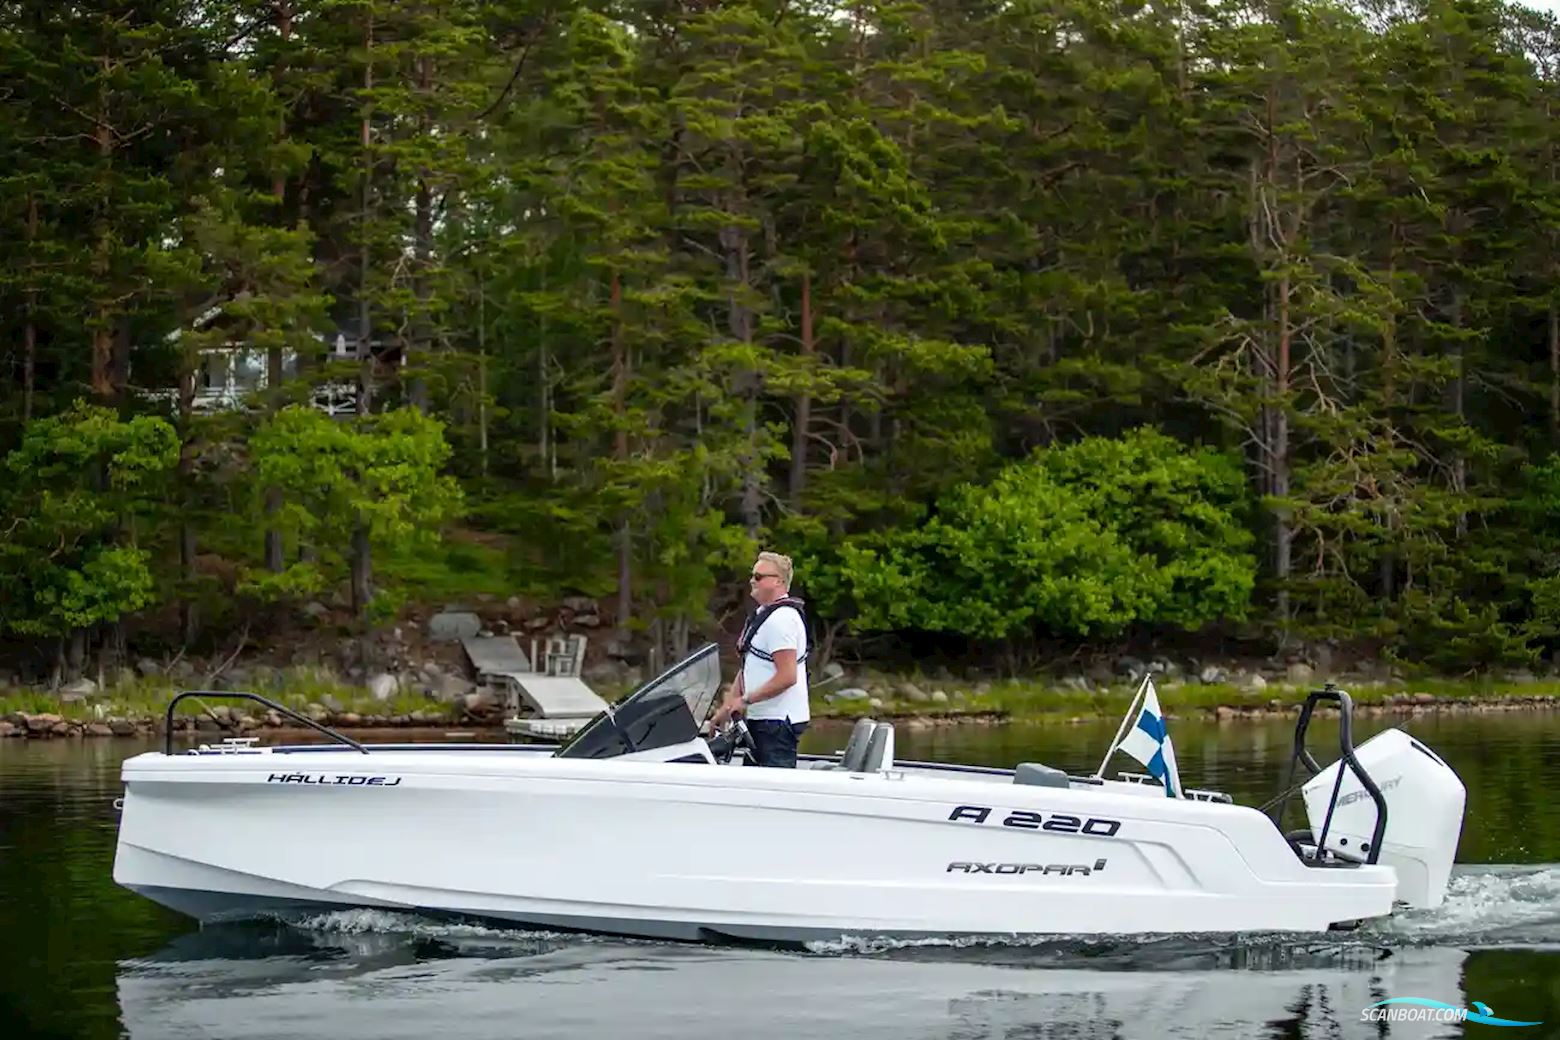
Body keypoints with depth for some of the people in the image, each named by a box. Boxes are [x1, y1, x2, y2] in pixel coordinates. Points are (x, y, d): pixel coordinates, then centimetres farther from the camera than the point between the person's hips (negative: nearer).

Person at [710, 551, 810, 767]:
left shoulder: (782, 619, -17)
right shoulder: (762, 614, 16)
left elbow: (787, 677, -23)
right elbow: (747, 668, 21)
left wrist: (745, 700, -15)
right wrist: (726, 708, 14)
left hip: (778, 722, -10)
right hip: (762, 718, 10)